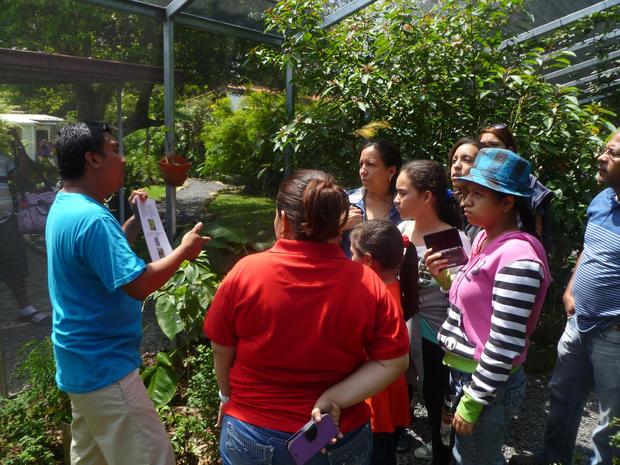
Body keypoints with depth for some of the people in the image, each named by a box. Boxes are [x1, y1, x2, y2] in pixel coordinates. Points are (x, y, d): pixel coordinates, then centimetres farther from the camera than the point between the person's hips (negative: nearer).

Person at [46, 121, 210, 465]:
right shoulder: (91, 218, -25)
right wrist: (184, 250, -16)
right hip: (104, 365, -10)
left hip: (84, 360, 10)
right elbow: (138, 285, -28)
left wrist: (136, 219, 8)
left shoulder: (65, 206, 8)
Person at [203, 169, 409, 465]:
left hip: (252, 439, 0)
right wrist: (334, 400, -12)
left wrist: (229, 397, 10)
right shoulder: (367, 283, -15)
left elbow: (221, 352, -7)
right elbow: (393, 362, -11)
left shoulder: (244, 273, -18)